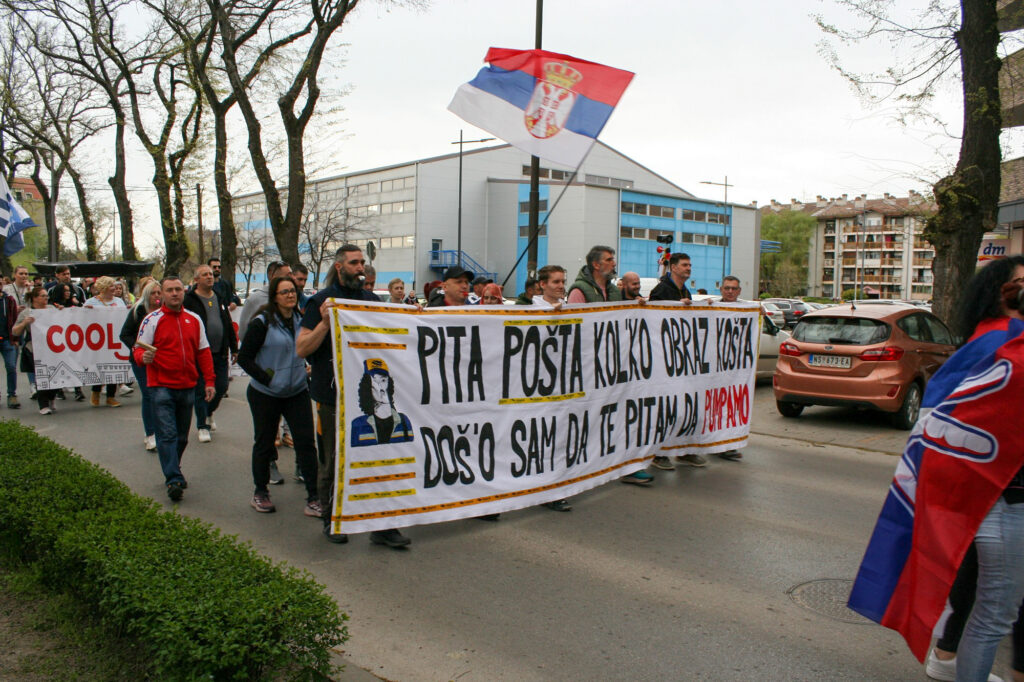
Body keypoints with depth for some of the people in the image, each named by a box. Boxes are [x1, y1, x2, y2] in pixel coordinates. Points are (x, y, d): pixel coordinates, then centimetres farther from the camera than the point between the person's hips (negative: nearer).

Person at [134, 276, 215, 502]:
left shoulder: (194, 319, 9)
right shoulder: (152, 319, -2)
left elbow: (204, 352, 12)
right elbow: (139, 349, -4)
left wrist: (209, 381, 8)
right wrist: (143, 357, -28)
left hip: (188, 387, 4)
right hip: (162, 387, -4)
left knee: (182, 436, 13)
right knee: (167, 435, -10)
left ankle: (172, 472, 29)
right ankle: (174, 480, -9)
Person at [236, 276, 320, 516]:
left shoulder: (301, 320, 6)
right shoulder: (262, 322, -9)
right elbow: (244, 358, -9)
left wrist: (305, 370, 5)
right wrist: (266, 378, -15)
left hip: (297, 392, 4)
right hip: (265, 394, -3)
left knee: (306, 441, -3)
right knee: (264, 443, 10)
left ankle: (313, 498, 2)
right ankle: (260, 493, 28)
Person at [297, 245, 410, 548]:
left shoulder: (371, 300, 11)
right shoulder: (321, 301, -3)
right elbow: (302, 349, -9)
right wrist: (325, 323, -22)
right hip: (332, 395, -3)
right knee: (332, 463, 9)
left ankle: (382, 525, 9)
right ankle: (331, 520, 26)